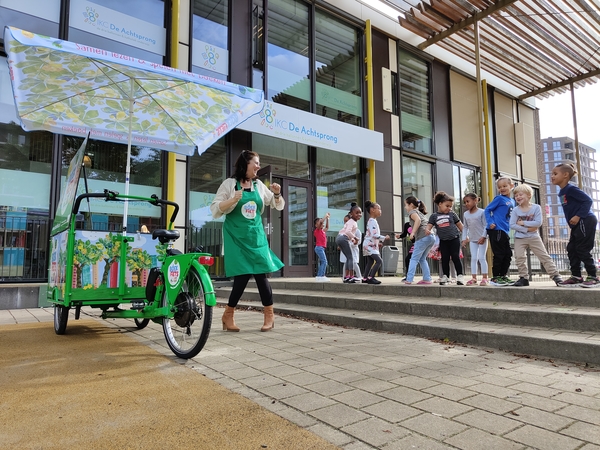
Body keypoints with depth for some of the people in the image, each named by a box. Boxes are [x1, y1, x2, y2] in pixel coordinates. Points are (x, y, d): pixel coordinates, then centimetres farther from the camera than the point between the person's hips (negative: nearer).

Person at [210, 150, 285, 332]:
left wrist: (277, 194, -4)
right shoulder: (230, 183, -2)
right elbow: (215, 211, -5)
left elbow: (278, 206, 17)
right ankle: (228, 315, 13)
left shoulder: (259, 185, 10)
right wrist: (232, 200, -20)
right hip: (236, 237, -4)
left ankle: (269, 315, 12)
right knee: (242, 276, -7)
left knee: (261, 274, 0)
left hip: (256, 235, 4)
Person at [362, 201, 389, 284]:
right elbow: (374, 234, -23)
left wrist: (378, 241, 21)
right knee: (379, 261, -16)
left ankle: (365, 278, 21)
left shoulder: (371, 221, 19)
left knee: (370, 262, 15)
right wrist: (384, 238, -15)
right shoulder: (373, 221, -15)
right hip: (370, 245, -11)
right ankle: (371, 278, -19)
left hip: (371, 245, 11)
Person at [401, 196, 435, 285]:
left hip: (423, 237, -8)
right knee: (422, 259, 17)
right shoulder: (420, 212, 29)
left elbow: (418, 220, -18)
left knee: (414, 259, -5)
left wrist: (413, 232, -21)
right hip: (431, 237, 8)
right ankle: (427, 279, 14)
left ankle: (409, 279, -9)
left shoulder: (412, 212, 3)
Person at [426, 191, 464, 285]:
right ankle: (445, 276, 15)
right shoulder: (434, 216, 2)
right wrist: (427, 230, -28)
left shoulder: (452, 214, 3)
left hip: (454, 239, -1)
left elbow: (460, 225, 8)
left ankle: (460, 276, 3)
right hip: (443, 241, 1)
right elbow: (429, 225, -5)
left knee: (456, 257, -3)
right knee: (445, 259, 6)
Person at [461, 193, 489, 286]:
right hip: (472, 240, 5)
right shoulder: (465, 214, 6)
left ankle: (484, 278, 2)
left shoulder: (481, 212, -9)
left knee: (482, 258, -4)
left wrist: (483, 237, -17)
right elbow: (465, 227, 10)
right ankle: (474, 278, 8)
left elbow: (485, 225, -10)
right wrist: (464, 239, 5)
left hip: (482, 239, -5)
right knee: (473, 258, 5)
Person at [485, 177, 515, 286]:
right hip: (496, 230, -7)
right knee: (499, 255, -5)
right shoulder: (499, 198, -5)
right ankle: (495, 278, 4)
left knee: (508, 254, 11)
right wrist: (490, 223, -16)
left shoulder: (512, 201, 15)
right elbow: (487, 210, -6)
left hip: (505, 232, 8)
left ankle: (503, 276, 22)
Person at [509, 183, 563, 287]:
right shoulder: (515, 210, -3)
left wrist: (523, 223, -16)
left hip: (534, 237, -1)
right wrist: (527, 229, -16)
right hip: (520, 238, 1)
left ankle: (555, 275, 5)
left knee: (544, 256, 0)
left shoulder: (536, 207, -5)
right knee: (520, 257, -4)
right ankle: (523, 278, 5)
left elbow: (538, 223, -15)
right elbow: (512, 225, -11)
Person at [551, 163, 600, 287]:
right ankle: (576, 276, 15)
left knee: (583, 249, -7)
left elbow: (588, 200, -19)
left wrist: (578, 216, -23)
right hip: (577, 224, 10)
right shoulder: (561, 192, 13)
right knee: (571, 249, 9)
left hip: (586, 221, -10)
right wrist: (572, 222, 13)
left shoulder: (571, 189, -14)